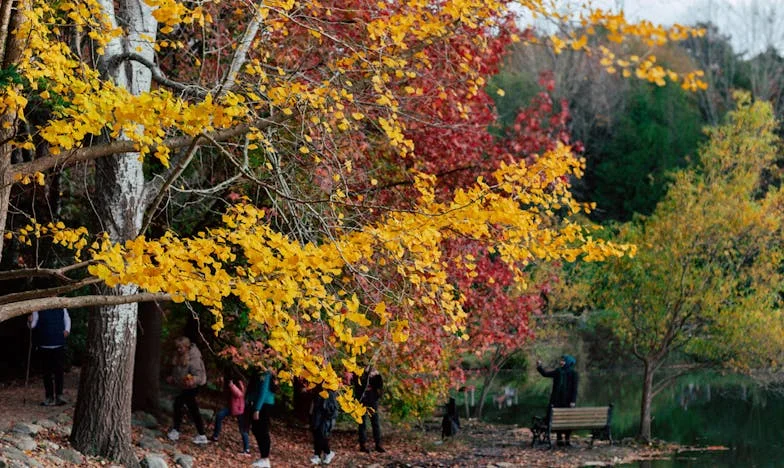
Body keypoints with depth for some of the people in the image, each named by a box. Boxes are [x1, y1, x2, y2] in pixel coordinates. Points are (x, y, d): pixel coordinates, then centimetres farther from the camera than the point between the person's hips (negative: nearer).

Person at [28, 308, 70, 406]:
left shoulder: (62, 308, 5)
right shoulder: (38, 310, -2)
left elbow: (67, 319, 19)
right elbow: (33, 325, -5)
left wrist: (67, 330, 2)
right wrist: (30, 322, -27)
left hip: (59, 346, 0)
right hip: (44, 346, 0)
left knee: (59, 371, -6)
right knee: (47, 373, 6)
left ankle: (59, 396, -3)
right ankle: (49, 397, 13)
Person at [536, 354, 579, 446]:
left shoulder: (573, 374, -3)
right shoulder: (558, 371, 9)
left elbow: (574, 388, -7)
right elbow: (545, 374, 13)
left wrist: (573, 401, -13)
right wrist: (539, 367, -1)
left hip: (567, 401, -4)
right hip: (557, 401, 4)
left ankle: (567, 439, 5)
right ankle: (559, 439, 5)